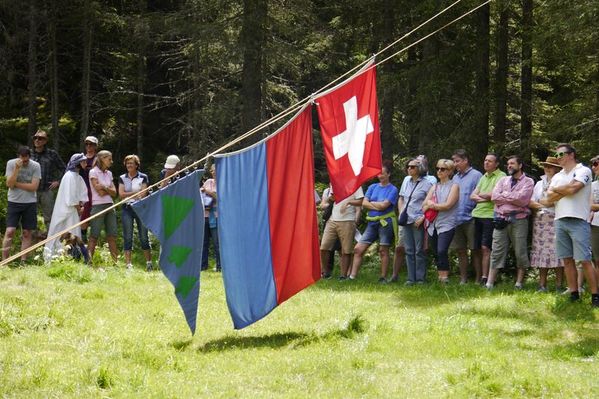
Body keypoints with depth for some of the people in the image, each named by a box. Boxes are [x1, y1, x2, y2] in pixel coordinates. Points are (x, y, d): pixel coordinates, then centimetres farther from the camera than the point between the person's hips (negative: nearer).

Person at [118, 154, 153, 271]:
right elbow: (121, 194, -1)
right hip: (127, 209, 2)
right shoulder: (122, 178, 10)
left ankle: (149, 262, 7)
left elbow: (143, 194, -4)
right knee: (127, 237, -2)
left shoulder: (143, 177, 5)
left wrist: (129, 195, -7)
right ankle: (128, 264, -1)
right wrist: (136, 193, -6)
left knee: (143, 236, -1)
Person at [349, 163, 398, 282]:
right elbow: (364, 203, 2)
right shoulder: (373, 187, 13)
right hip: (372, 222, 5)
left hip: (386, 223, -5)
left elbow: (384, 205, -14)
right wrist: (378, 206, -9)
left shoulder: (393, 189, -3)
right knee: (358, 249, -1)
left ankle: (383, 278, 8)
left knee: (383, 251, -1)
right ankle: (352, 276, 1)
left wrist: (371, 203, 0)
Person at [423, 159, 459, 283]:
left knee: (442, 251, -20)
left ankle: (444, 277, -17)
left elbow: (448, 205, -10)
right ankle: (440, 277, 9)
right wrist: (434, 206, -8)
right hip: (433, 224, 6)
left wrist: (432, 205, 1)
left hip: (446, 224, -6)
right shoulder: (434, 187, 19)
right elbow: (424, 206, 10)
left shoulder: (454, 186, 3)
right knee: (436, 253, 5)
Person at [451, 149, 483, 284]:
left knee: (475, 250, -2)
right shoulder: (455, 177, 17)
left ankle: (478, 279, 1)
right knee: (461, 251, 10)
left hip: (470, 218, -7)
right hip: (457, 219, 7)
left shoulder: (476, 175, -4)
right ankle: (463, 279, 17)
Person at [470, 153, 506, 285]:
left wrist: (480, 195, 3)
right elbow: (472, 196, 14)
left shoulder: (501, 176, -4)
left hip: (491, 215, -7)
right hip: (478, 214, 7)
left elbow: (493, 194, -15)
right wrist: (485, 198, -6)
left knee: (485, 247, -11)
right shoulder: (484, 177, 20)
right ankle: (480, 277, 9)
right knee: (479, 248, 5)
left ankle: (485, 278, -10)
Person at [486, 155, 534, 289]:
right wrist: (513, 199, -4)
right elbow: (494, 197, 3)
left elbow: (522, 199, -12)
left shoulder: (528, 182, 5)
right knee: (496, 253, -1)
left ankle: (519, 284, 7)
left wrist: (504, 195, -2)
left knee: (521, 253, -1)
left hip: (518, 220, -3)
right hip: (501, 220, 3)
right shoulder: (503, 180, 18)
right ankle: (489, 284, -3)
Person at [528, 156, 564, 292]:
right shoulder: (539, 184, 19)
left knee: (558, 252, -7)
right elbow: (530, 202, 13)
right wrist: (540, 206, -6)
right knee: (542, 251, 1)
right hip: (541, 223, 4)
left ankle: (559, 285, -3)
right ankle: (542, 284, 5)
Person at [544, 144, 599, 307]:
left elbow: (572, 188, -16)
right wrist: (565, 190, -6)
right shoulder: (557, 176, 19)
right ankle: (574, 293, 11)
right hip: (560, 220, 7)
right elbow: (549, 200, 8)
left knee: (584, 260, -10)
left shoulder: (583, 171, 0)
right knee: (567, 260, 6)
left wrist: (555, 189, 2)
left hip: (578, 220, -7)